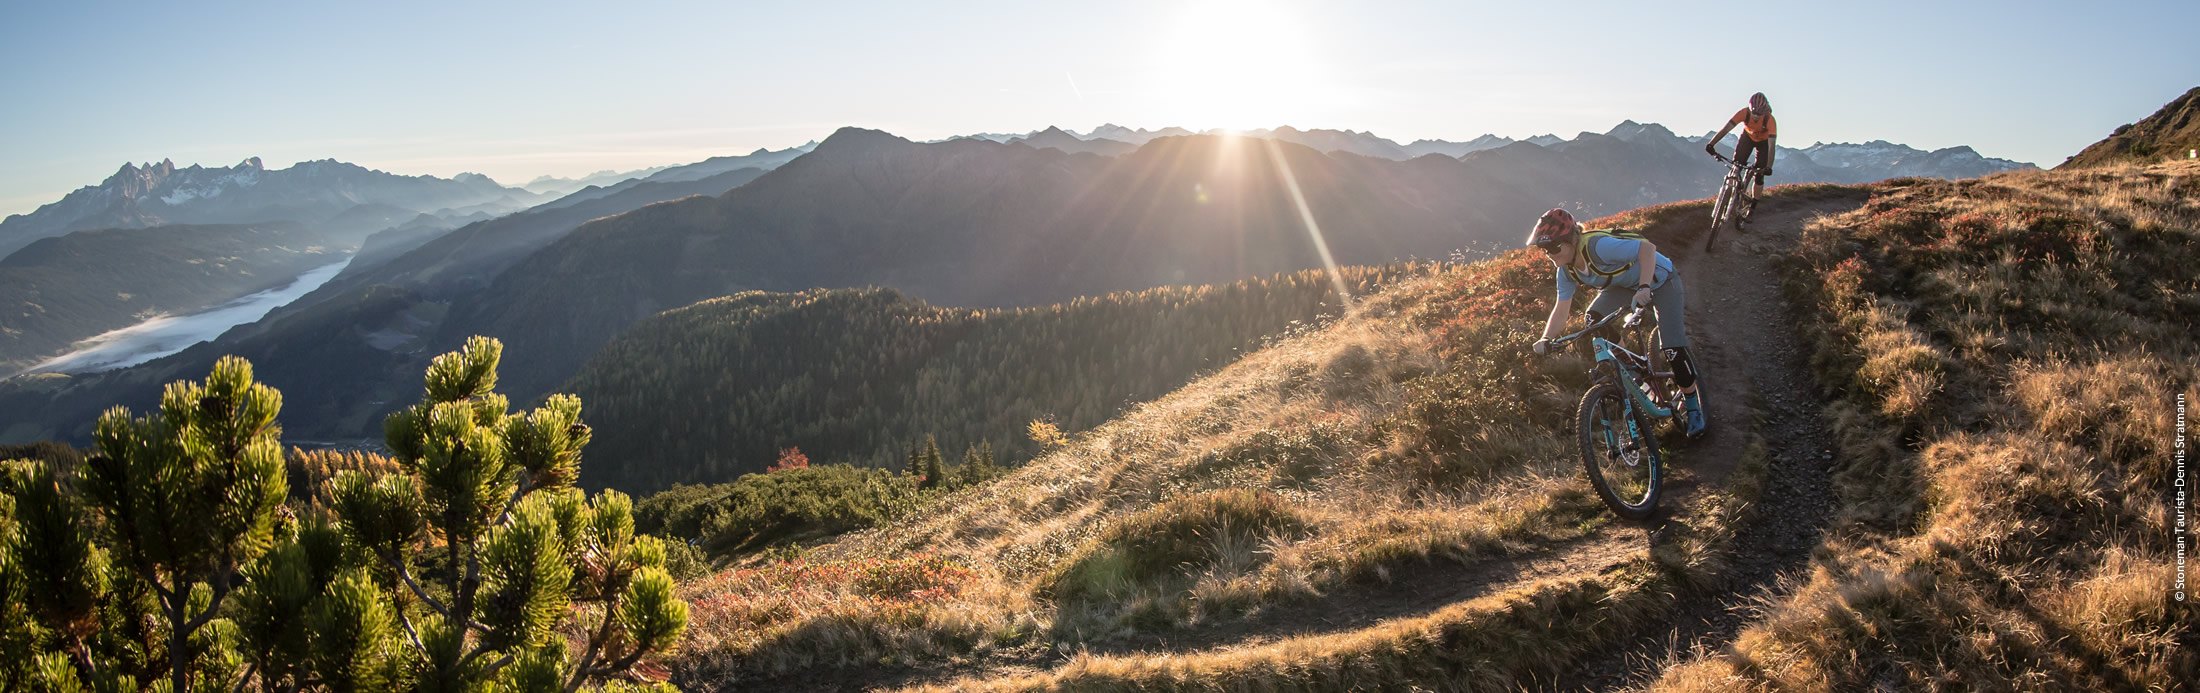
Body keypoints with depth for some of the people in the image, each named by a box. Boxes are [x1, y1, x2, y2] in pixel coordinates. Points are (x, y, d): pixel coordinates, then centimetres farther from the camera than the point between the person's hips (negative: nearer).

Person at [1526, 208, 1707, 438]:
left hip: (1661, 281, -7)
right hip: (1625, 284, 7)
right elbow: (1561, 309, -13)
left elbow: (1648, 248, -41)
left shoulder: (1598, 246, -37)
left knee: (1674, 350, -15)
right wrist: (1546, 340, -28)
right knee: (1594, 320, -19)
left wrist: (1644, 287, -52)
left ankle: (1692, 405, 9)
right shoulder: (1567, 270, -14)